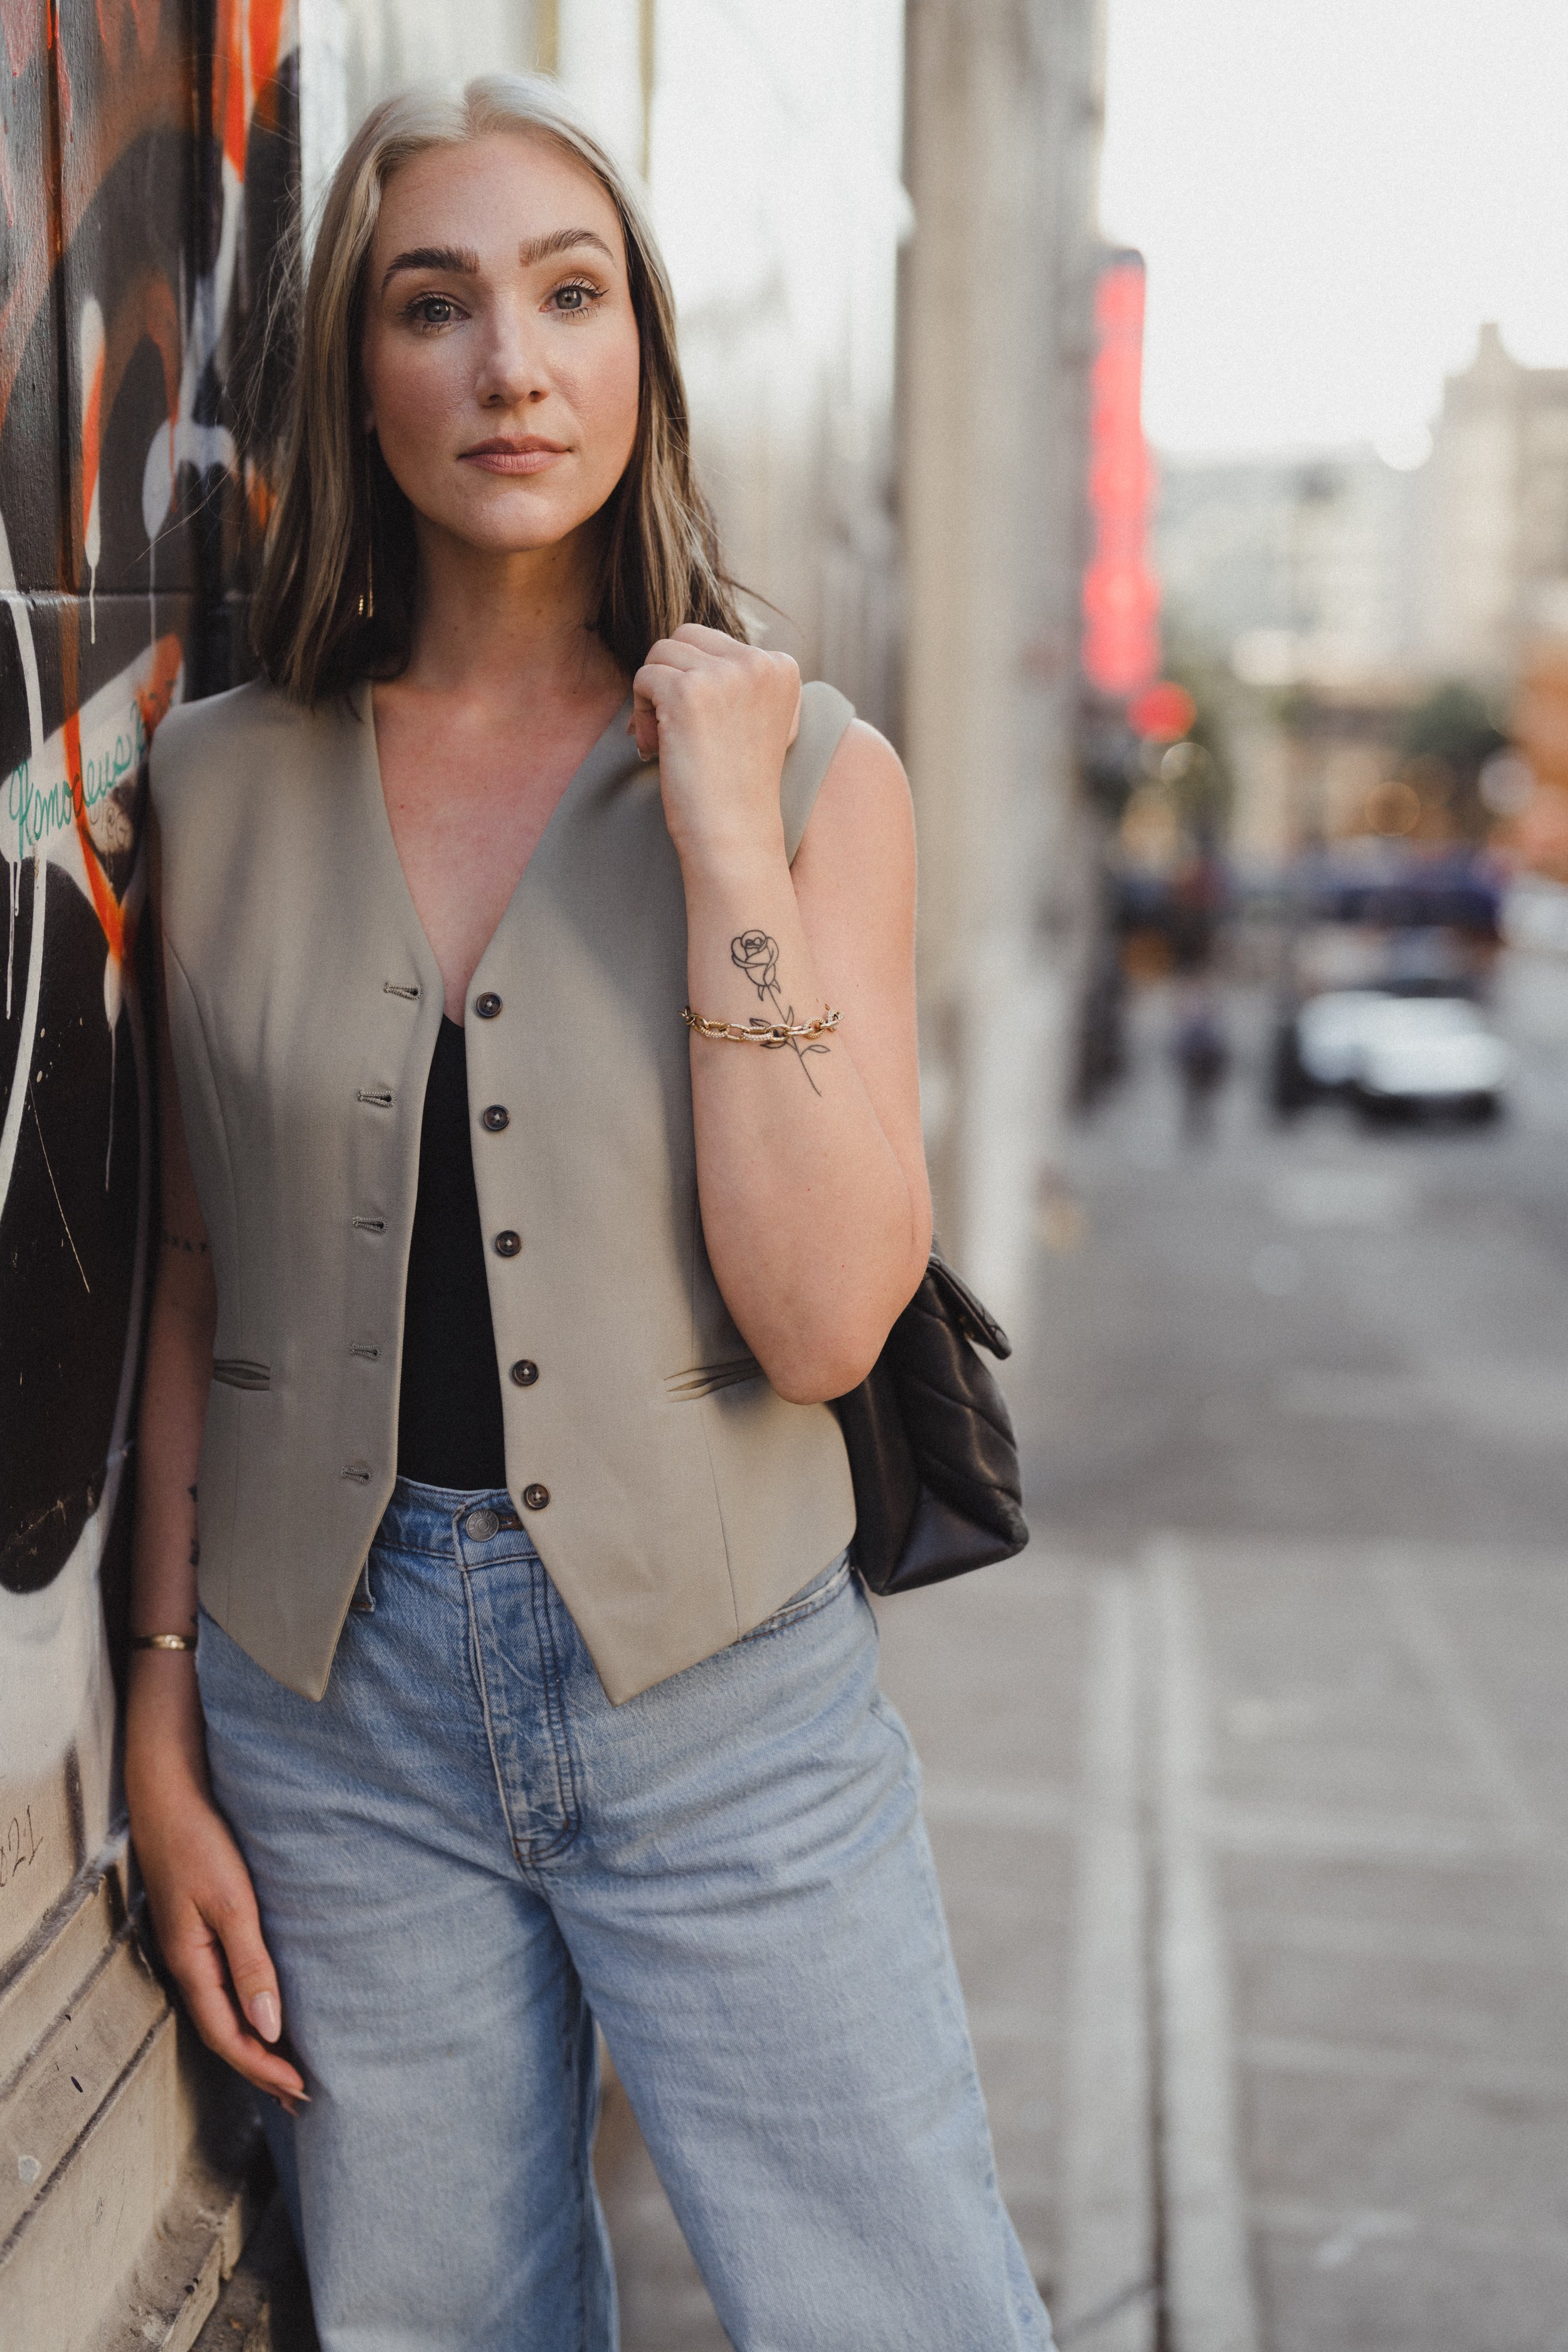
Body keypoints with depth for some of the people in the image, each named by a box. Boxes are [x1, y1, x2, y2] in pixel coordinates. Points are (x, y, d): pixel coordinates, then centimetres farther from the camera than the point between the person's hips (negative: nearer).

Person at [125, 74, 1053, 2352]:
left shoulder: (813, 769, -5)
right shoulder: (221, 781, 0)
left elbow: (822, 1323, -14)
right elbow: (192, 1273, 6)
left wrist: (727, 837, -17)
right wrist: (165, 1714, 4)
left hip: (725, 1679, -1)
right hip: (334, 1693, 2)